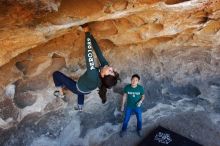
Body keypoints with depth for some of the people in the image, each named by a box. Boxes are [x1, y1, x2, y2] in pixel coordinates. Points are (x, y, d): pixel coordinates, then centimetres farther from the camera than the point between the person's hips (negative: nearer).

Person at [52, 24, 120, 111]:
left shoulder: (93, 74, -50)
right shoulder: (105, 65, -33)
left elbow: (89, 53, -49)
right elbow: (98, 51, -28)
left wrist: (87, 33, -44)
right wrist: (89, 34, -27)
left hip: (77, 89, -6)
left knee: (56, 74, 4)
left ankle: (61, 93, 23)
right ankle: (80, 107, 59)